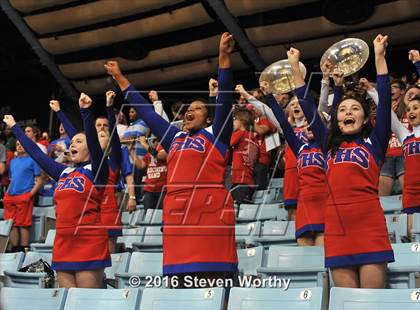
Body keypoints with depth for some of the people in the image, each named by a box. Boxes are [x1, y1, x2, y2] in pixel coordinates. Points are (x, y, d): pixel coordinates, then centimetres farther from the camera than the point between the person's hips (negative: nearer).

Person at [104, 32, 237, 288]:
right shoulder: (175, 138, 24)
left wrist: (224, 57, -16)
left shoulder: (216, 134, 10)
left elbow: (225, 99, -4)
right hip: (177, 215, 6)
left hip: (210, 212, -6)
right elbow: (146, 111, 30)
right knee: (181, 281, 6)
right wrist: (120, 78, 35)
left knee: (215, 287, -8)